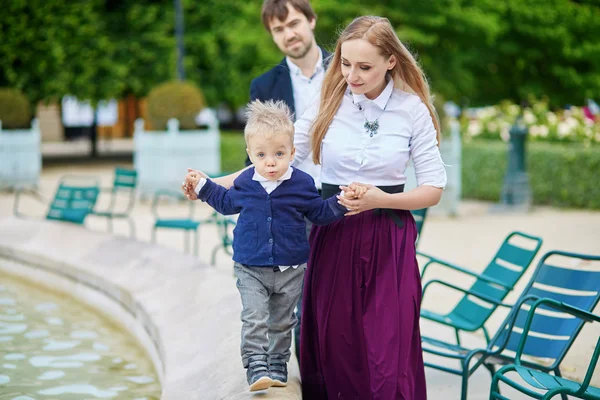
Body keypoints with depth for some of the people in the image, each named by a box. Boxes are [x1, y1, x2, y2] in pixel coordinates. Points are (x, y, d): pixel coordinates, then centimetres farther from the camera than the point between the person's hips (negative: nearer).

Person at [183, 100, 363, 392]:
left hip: (290, 269, 0)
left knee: (282, 321, 13)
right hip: (250, 269, 0)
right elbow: (228, 203, 19)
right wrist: (203, 186, 17)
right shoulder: (244, 183, -4)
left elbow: (320, 213, 4)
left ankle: (277, 364, 27)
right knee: (254, 318, -11)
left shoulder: (302, 184, -8)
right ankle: (256, 366, -10)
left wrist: (342, 200, -11)